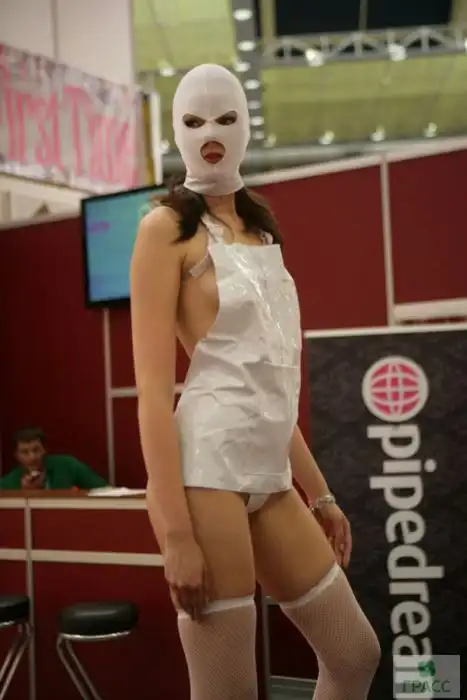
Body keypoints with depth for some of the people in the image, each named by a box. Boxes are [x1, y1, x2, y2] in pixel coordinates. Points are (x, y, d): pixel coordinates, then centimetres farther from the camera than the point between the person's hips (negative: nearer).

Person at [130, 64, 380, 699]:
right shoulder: (166, 226, -3)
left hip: (271, 473, 8)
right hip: (208, 463, -8)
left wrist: (318, 491, 18)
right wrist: (176, 531, -19)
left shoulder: (259, 229, 19)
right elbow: (153, 387, -12)